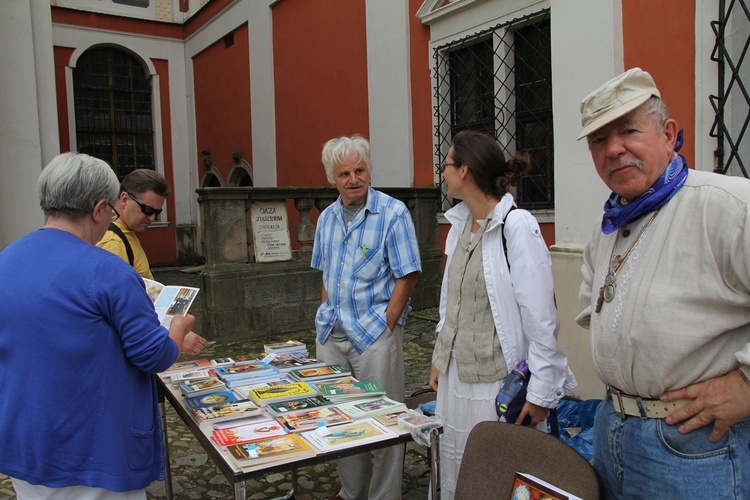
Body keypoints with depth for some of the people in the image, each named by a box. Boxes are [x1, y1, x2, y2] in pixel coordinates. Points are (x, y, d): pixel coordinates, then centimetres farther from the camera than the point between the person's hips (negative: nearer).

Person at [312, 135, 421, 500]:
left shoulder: (393, 213, -9)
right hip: (331, 334, 6)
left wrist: (386, 325, -14)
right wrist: (327, 319, 10)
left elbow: (407, 275, -11)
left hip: (374, 333, -6)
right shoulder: (327, 217, 10)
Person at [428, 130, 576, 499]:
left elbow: (541, 318, -16)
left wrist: (540, 393, -15)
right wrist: (439, 358, 17)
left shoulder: (517, 226, -16)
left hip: (498, 382, -7)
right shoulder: (459, 223, 7)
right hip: (456, 377, 7)